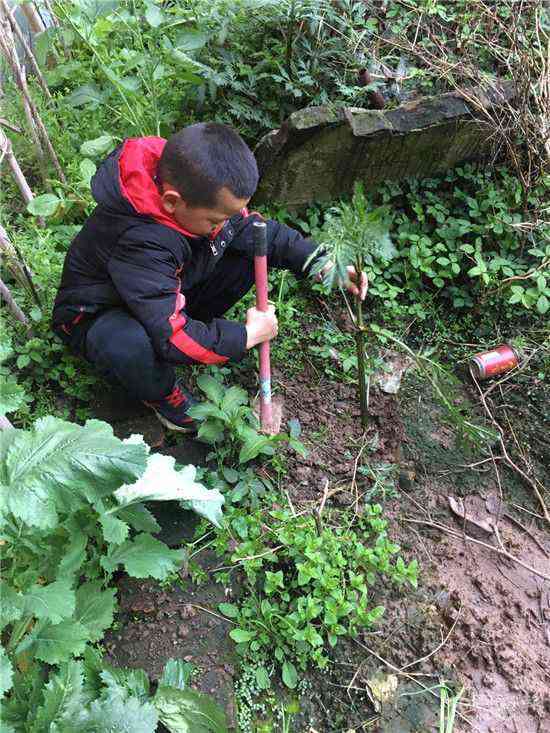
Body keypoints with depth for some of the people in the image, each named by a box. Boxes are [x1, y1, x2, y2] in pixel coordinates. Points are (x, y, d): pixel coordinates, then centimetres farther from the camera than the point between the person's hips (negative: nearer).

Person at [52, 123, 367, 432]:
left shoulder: (202, 192, -18)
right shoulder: (139, 243, -40)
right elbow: (172, 337, -41)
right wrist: (249, 335, -29)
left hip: (167, 291, 6)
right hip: (99, 313, -6)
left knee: (250, 254, -9)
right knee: (130, 346, -44)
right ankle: (164, 395, -8)